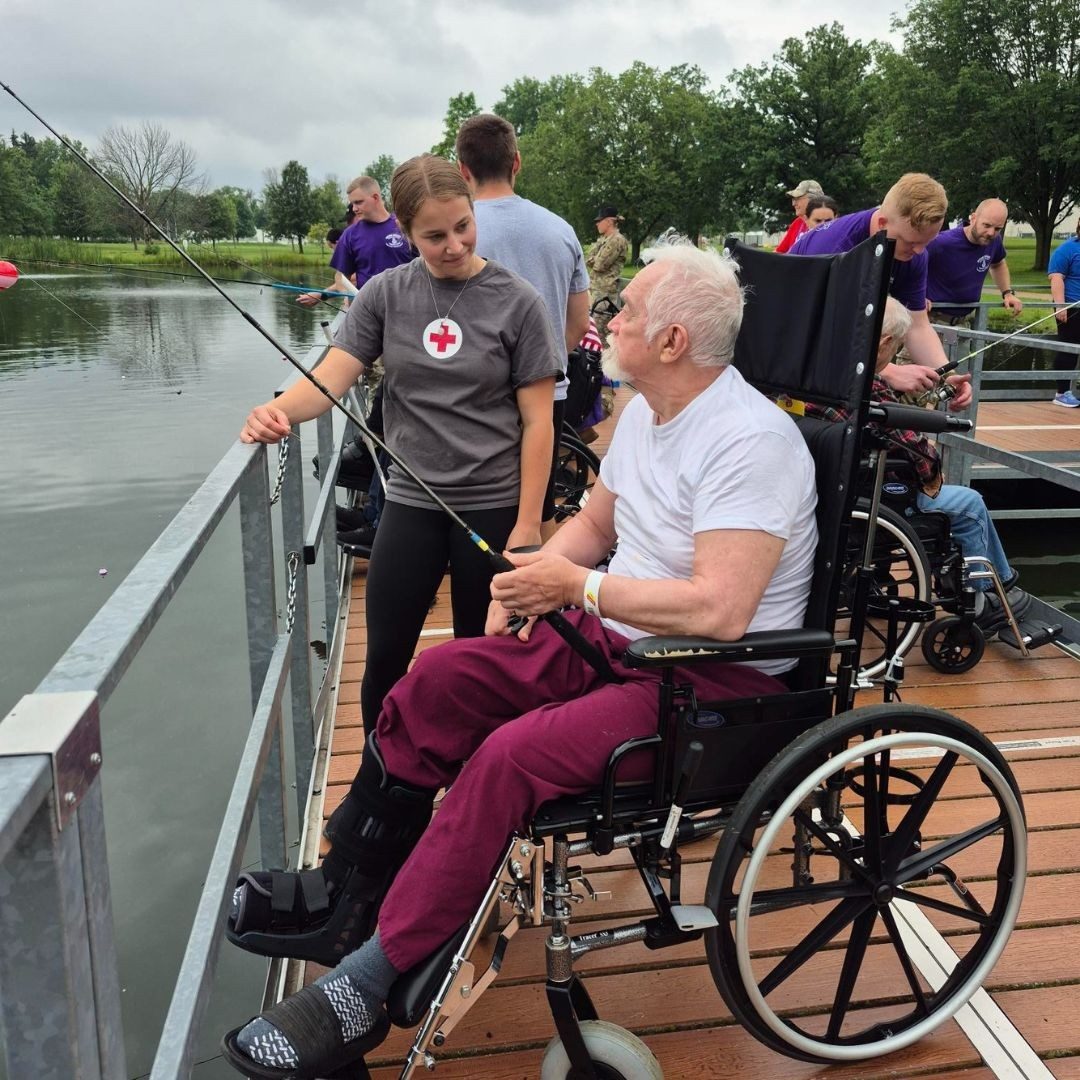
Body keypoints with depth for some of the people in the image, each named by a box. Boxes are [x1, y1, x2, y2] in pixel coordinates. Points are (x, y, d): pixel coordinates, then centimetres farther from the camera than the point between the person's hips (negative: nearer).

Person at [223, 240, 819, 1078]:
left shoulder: (749, 441, -21)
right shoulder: (646, 410, 9)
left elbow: (719, 611, -29)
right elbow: (595, 523, 19)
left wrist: (578, 586, -20)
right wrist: (533, 575, -1)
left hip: (715, 679, -9)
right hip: (619, 636, 9)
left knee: (510, 756, -28)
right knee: (440, 678, -4)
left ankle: (367, 988, -14)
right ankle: (345, 889, 7)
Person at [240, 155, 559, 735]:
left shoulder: (516, 301, -7)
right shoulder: (386, 293, 0)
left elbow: (538, 421, -7)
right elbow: (330, 376, -7)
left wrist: (528, 524, -11)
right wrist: (279, 410, -29)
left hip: (493, 506, -2)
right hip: (410, 501, 2)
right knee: (384, 660, 7)